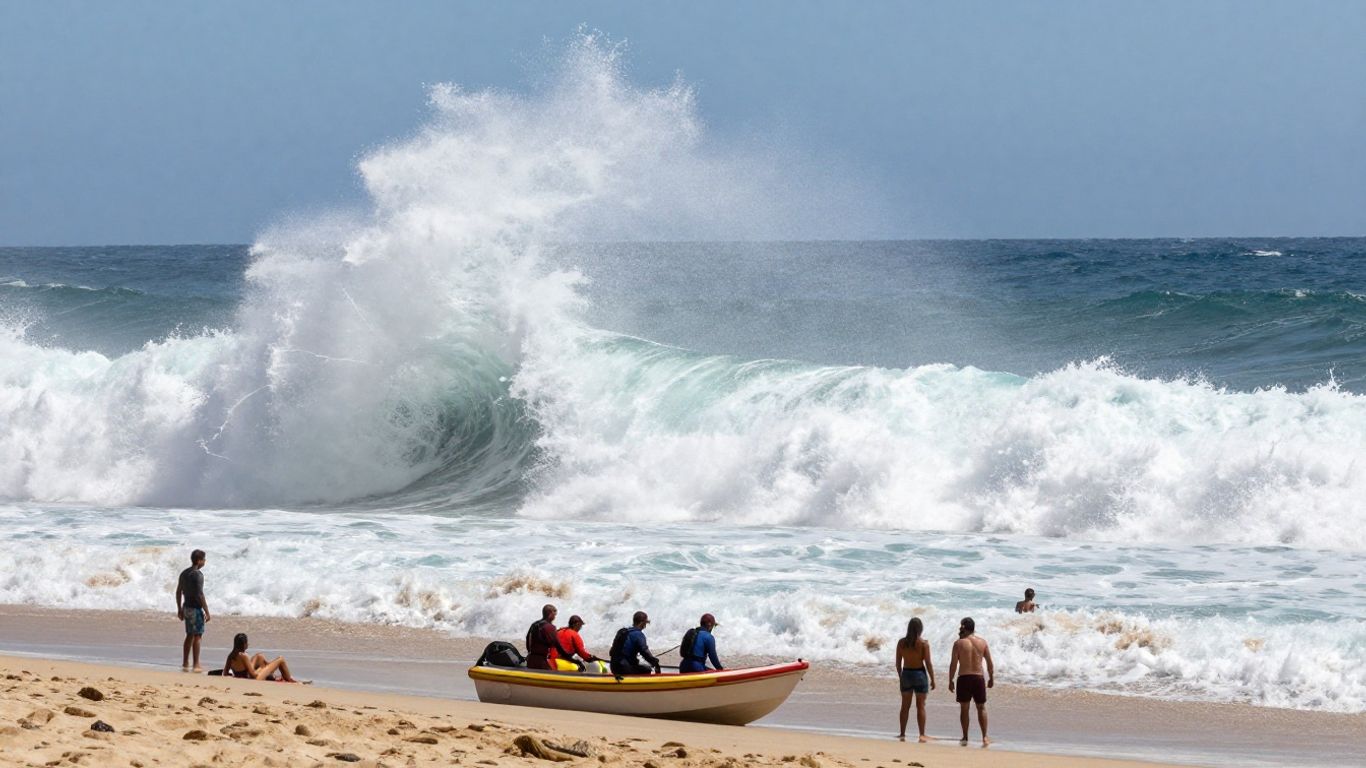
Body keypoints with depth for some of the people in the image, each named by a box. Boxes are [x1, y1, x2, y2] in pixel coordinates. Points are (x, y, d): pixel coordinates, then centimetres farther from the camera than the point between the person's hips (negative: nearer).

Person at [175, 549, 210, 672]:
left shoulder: (184, 573, 10)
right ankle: (196, 665, -3)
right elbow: (199, 595, -21)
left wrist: (179, 609, 22)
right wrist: (206, 611, -16)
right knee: (197, 636, -3)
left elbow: (178, 592, 15)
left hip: (187, 607, 8)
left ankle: (185, 664, 19)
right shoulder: (198, 574, -16)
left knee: (189, 636, 16)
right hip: (196, 608, -8)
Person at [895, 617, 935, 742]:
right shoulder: (923, 643, -11)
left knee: (905, 706, 11)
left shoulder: (901, 642, -2)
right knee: (920, 706, 4)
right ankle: (922, 735, 3)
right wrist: (932, 679, -1)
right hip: (920, 674, -3)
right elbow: (928, 663, -10)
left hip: (906, 674, 3)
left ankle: (902, 734, 13)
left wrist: (900, 677, 15)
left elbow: (898, 663, 3)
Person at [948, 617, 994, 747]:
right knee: (981, 708, 11)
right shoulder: (982, 642, 3)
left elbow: (953, 664, -7)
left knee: (964, 708, 8)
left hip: (964, 678, -2)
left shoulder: (959, 643, -6)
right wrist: (991, 678, 16)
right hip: (979, 677, 2)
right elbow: (990, 663, 5)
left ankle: (965, 738, 9)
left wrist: (950, 681, 1)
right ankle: (984, 737, 3)